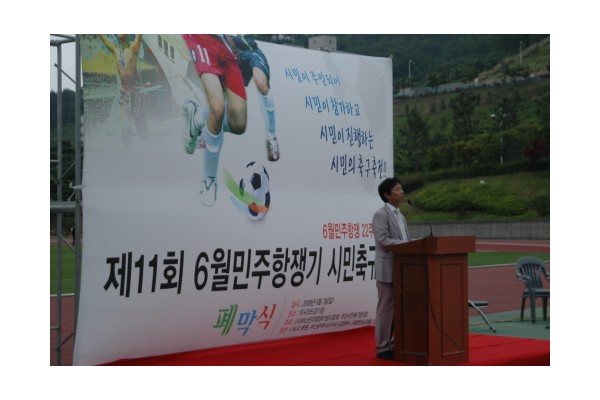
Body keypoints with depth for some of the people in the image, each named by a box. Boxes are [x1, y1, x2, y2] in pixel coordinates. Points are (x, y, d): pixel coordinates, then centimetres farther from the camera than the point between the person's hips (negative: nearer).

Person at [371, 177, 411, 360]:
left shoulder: (400, 216, 20)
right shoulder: (380, 215, -8)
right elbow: (384, 241, -18)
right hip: (388, 269, -8)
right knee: (386, 308, -5)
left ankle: (396, 344, 18)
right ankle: (383, 348, 1)